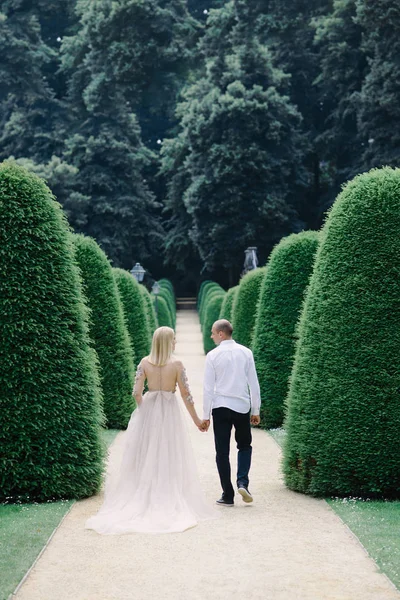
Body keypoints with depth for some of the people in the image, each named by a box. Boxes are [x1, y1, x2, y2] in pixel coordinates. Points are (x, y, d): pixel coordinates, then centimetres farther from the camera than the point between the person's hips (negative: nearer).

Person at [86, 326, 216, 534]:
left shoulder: (145, 363, -2)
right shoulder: (176, 365, -9)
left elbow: (137, 392, -5)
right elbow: (186, 395, -7)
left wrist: (144, 411, 12)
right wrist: (196, 420, 2)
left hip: (148, 410, 3)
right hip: (169, 413, -3)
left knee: (145, 459, 9)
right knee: (170, 461, 4)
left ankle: (142, 501, 12)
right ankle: (170, 504, 6)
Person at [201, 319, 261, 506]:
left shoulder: (213, 355, -5)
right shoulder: (246, 352, 1)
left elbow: (208, 387, -5)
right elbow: (254, 383, 2)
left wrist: (205, 415, 0)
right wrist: (256, 410, 10)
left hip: (220, 407, -2)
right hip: (242, 406, 2)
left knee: (222, 451, 5)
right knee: (244, 446, 20)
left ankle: (228, 495, 6)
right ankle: (242, 482, -1)